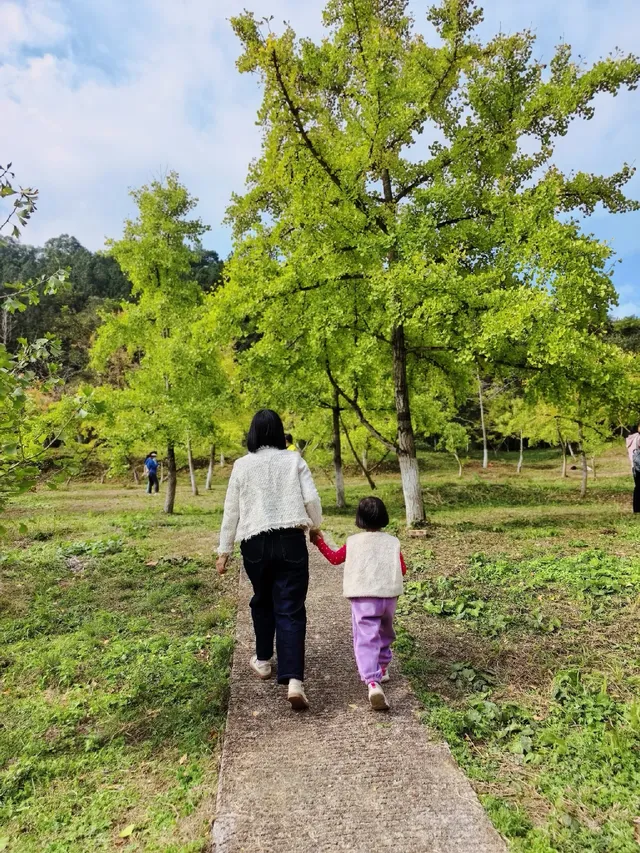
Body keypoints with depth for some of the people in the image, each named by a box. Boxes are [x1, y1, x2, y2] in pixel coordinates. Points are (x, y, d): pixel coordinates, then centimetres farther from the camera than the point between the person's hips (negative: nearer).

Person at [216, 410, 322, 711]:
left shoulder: (242, 465, 1)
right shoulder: (294, 460, 1)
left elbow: (231, 511, 5)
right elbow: (312, 499, -3)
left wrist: (224, 550, 13)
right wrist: (316, 527, 17)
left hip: (255, 543, 1)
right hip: (291, 541, -1)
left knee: (262, 601, 24)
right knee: (290, 609, 1)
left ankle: (263, 661, 38)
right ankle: (294, 680, -9)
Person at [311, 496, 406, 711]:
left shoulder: (353, 542, 3)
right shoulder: (393, 542, 4)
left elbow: (334, 558, 16)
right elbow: (402, 570, 9)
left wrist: (319, 542, 29)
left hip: (363, 599, -2)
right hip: (389, 596, 3)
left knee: (365, 640, -8)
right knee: (385, 633, 27)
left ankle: (373, 682, -25)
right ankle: (382, 668, 42)